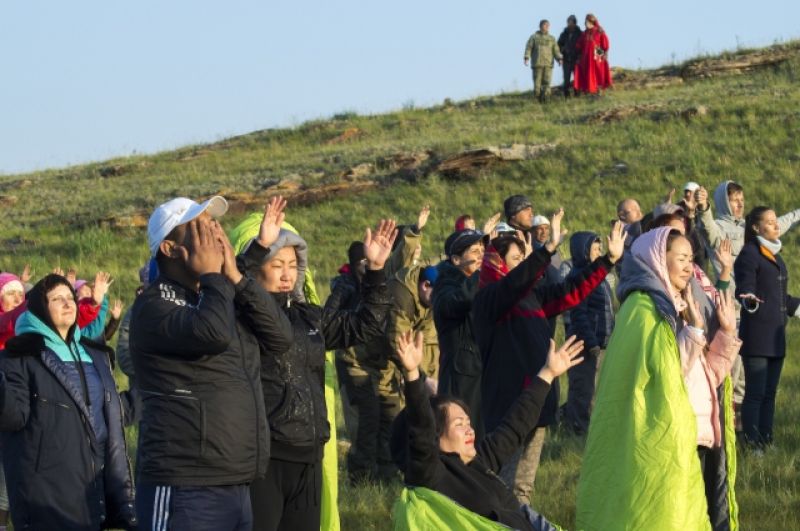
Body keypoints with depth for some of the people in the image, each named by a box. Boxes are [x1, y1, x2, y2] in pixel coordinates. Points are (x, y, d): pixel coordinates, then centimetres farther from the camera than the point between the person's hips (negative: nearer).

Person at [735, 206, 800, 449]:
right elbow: (744, 290, -15)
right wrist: (750, 301, -36)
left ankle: (766, 443, 12)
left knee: (769, 393, 8)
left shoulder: (775, 254, 18)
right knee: (755, 394, -8)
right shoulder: (749, 254, -7)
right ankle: (752, 445, -6)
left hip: (776, 336, 8)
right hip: (756, 335, -8)